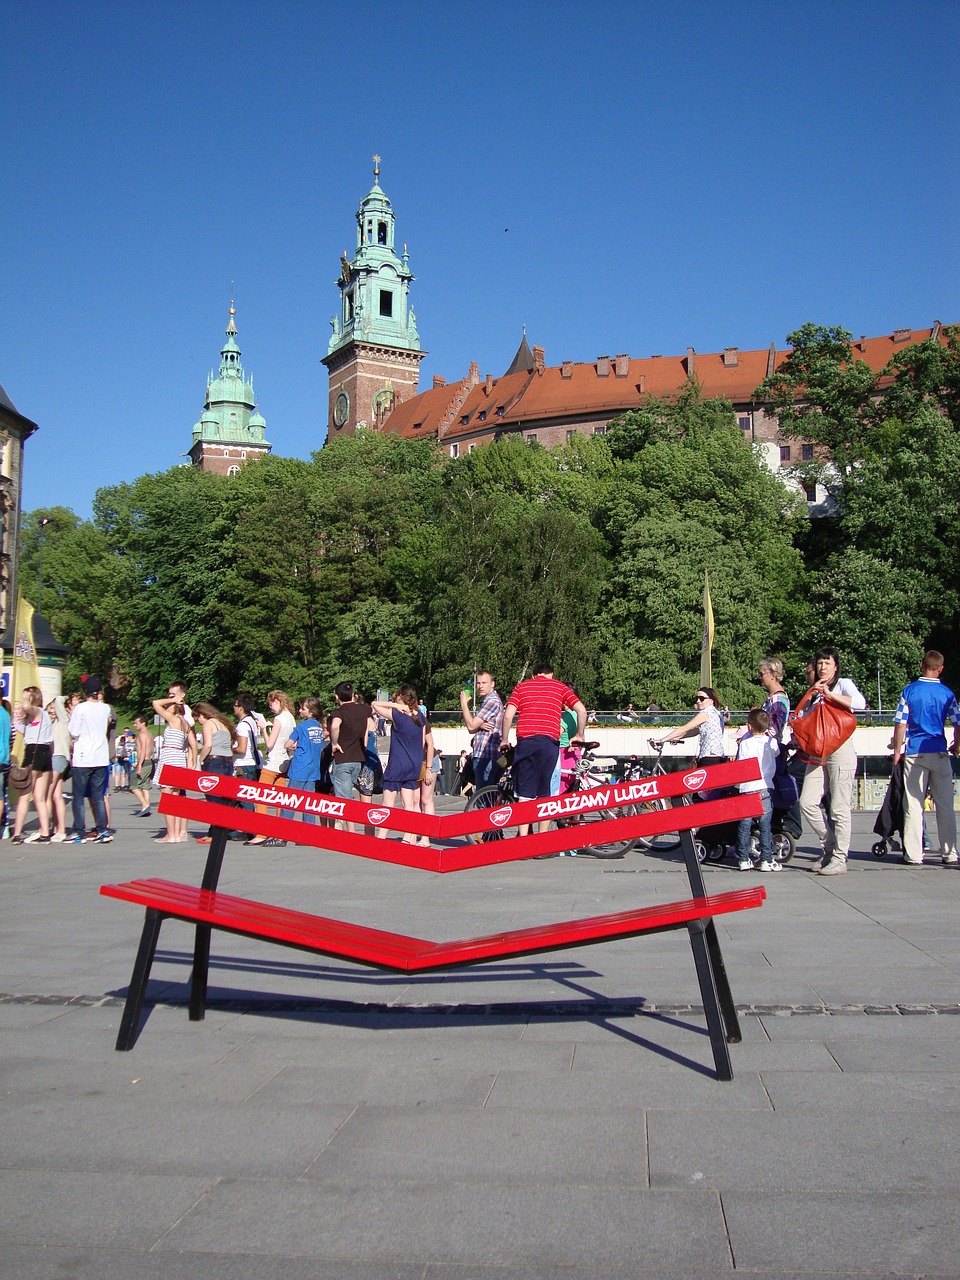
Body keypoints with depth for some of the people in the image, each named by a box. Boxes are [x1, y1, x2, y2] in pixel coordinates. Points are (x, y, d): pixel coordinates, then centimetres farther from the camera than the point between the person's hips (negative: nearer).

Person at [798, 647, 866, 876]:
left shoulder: (844, 684, 2)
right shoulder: (815, 691, 21)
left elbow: (860, 703, -19)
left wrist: (830, 694, -20)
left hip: (840, 750, -6)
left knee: (839, 807, -4)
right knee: (807, 803, -4)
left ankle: (839, 859, 2)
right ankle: (829, 846, 13)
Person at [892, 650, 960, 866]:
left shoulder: (909, 691, 0)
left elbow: (900, 724, -3)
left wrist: (897, 751, 6)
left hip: (915, 753, -1)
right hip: (939, 753, 1)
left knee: (913, 805, 2)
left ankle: (913, 854, 1)